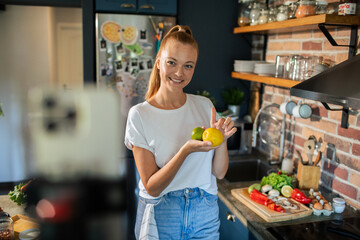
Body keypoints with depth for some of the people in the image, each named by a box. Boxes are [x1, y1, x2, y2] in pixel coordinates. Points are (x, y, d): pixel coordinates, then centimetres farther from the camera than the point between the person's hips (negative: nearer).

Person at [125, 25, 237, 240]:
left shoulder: (204, 105, -2)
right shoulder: (139, 115, -13)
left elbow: (219, 173, 0)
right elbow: (152, 187, -15)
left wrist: (222, 140, -19)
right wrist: (186, 150, -27)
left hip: (205, 214, 3)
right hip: (161, 217, -3)